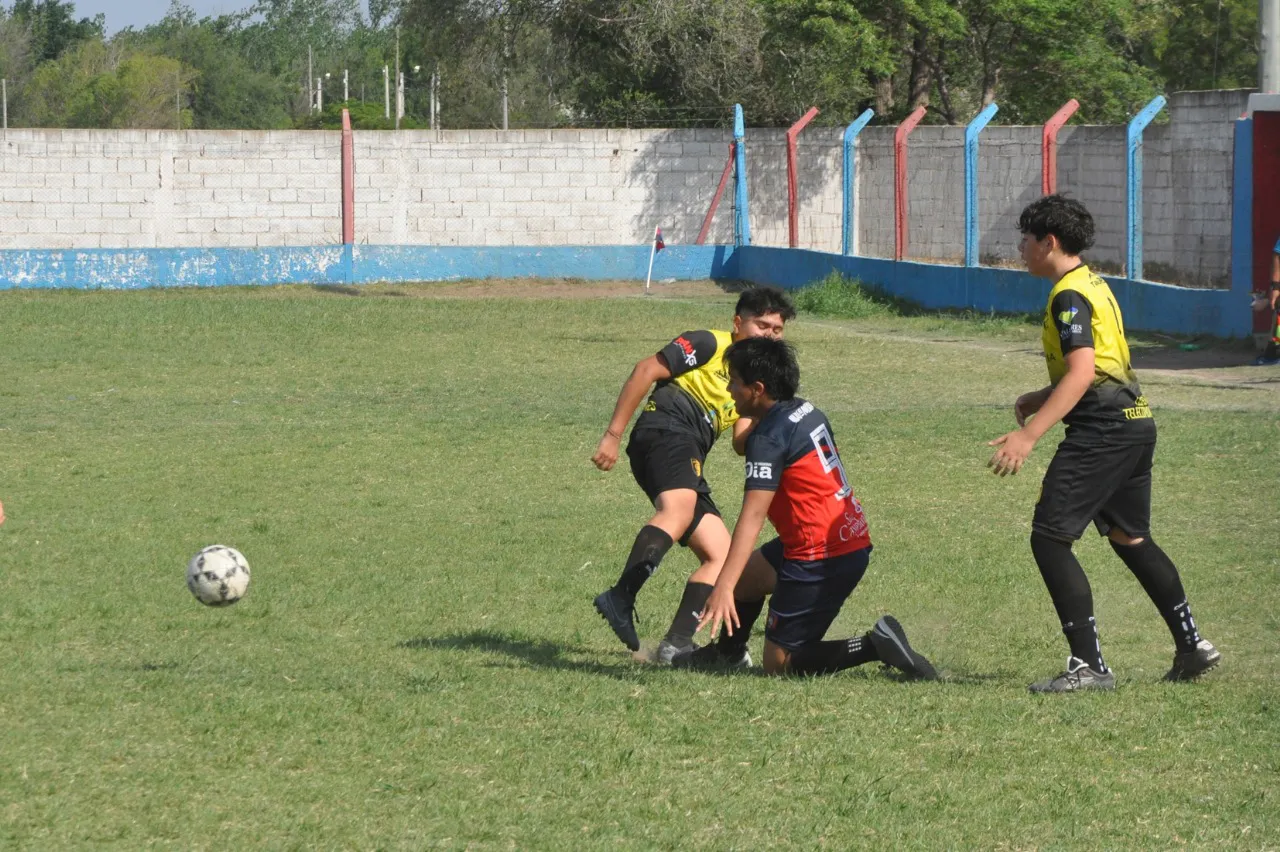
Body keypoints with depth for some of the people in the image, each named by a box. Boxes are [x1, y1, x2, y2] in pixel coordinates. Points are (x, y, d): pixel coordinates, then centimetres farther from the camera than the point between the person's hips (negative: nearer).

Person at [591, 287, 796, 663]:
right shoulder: (709, 344, 6)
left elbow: (742, 444, 18)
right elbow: (646, 371, -2)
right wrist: (613, 435, -9)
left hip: (688, 463, 9)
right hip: (666, 431, -9)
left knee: (721, 556, 3)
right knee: (679, 510, -37)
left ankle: (677, 642, -7)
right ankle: (620, 597, -54)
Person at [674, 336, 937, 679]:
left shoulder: (769, 438, -19)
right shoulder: (807, 411, 8)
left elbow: (753, 516, -28)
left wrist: (724, 588, -35)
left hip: (821, 559, -9)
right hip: (852, 540, 9)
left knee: (779, 664, -1)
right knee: (744, 573, 26)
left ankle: (876, 646, -13)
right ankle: (727, 653, 44)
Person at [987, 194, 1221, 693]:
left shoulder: (1069, 296, -13)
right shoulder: (1095, 286, 17)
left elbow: (1082, 372, -25)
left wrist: (1029, 434, -30)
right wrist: (1040, 399, 23)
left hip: (1102, 430, -10)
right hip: (1135, 423, 10)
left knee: (1050, 538, -9)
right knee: (1130, 538, 22)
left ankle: (1088, 666, -12)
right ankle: (1192, 647, 27)